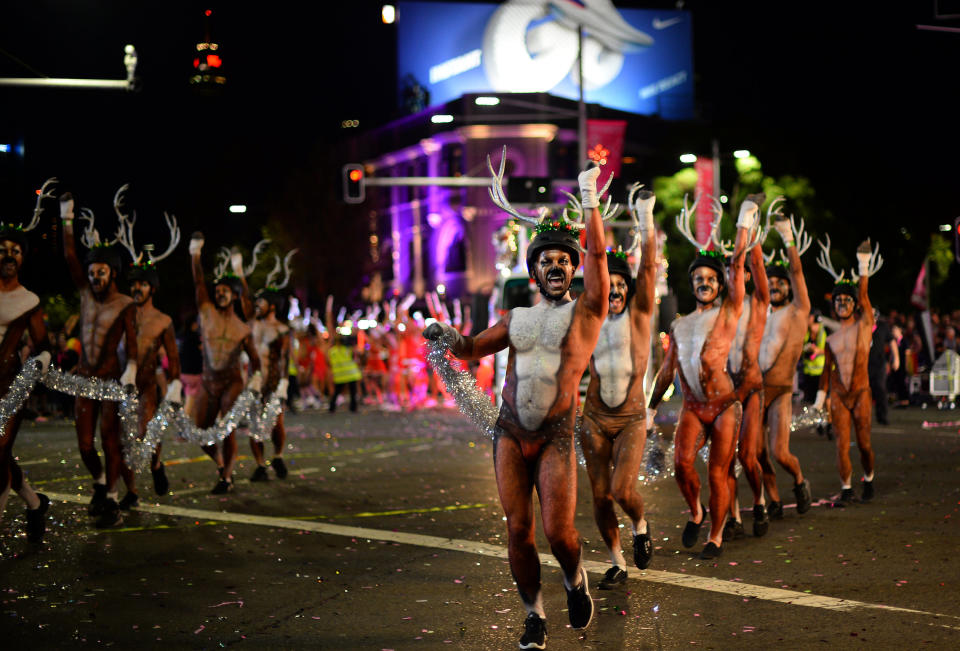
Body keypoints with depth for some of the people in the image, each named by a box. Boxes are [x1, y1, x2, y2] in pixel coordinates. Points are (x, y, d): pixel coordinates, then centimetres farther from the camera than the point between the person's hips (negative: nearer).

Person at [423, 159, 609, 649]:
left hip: (556, 437, -3)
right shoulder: (518, 319, 16)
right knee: (518, 530, 1)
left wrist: (590, 200, -11)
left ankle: (574, 580, 23)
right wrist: (451, 337, -1)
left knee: (558, 531, -11)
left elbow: (598, 255, -8)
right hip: (510, 433, 3)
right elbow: (472, 349, 21)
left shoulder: (586, 312, 4)